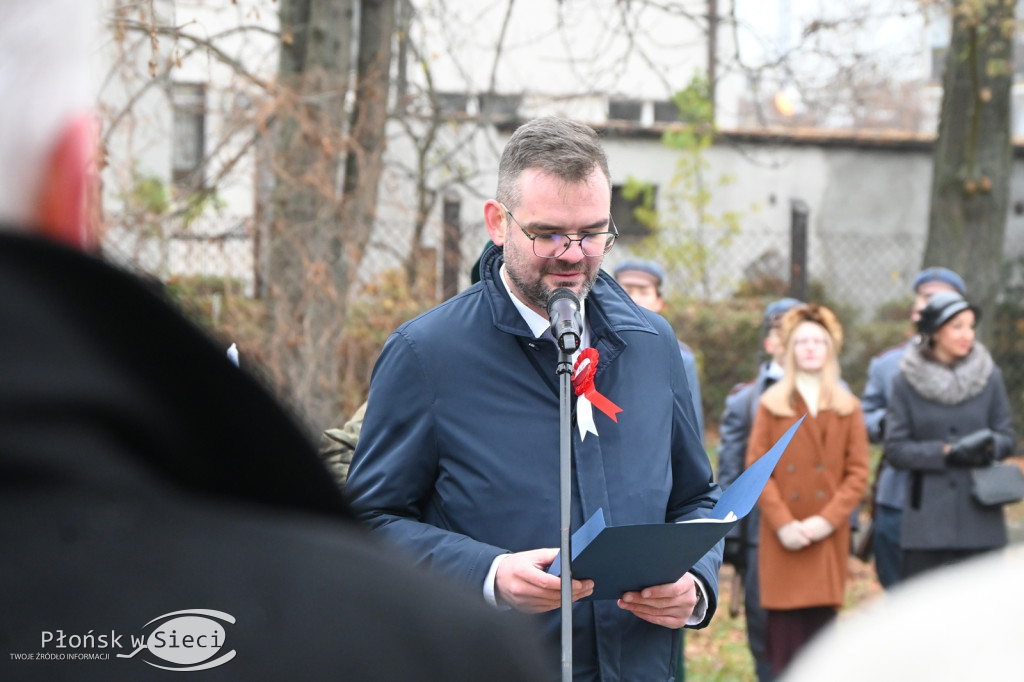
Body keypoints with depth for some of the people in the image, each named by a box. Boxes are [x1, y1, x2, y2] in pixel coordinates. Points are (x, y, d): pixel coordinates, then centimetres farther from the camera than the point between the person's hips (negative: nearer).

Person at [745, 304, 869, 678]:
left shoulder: (848, 408, 10)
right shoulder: (771, 404, 7)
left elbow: (857, 473, 4)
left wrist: (827, 519, -10)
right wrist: (782, 523, -11)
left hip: (827, 537, 1)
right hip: (782, 538, -1)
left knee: (821, 623, -2)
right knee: (784, 626, -6)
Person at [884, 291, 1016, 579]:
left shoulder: (989, 376, 5)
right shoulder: (907, 382, 0)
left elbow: (1007, 438, 9)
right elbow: (895, 449, -2)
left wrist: (988, 445, -14)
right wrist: (945, 452, -15)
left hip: (980, 516, 2)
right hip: (927, 519, -1)